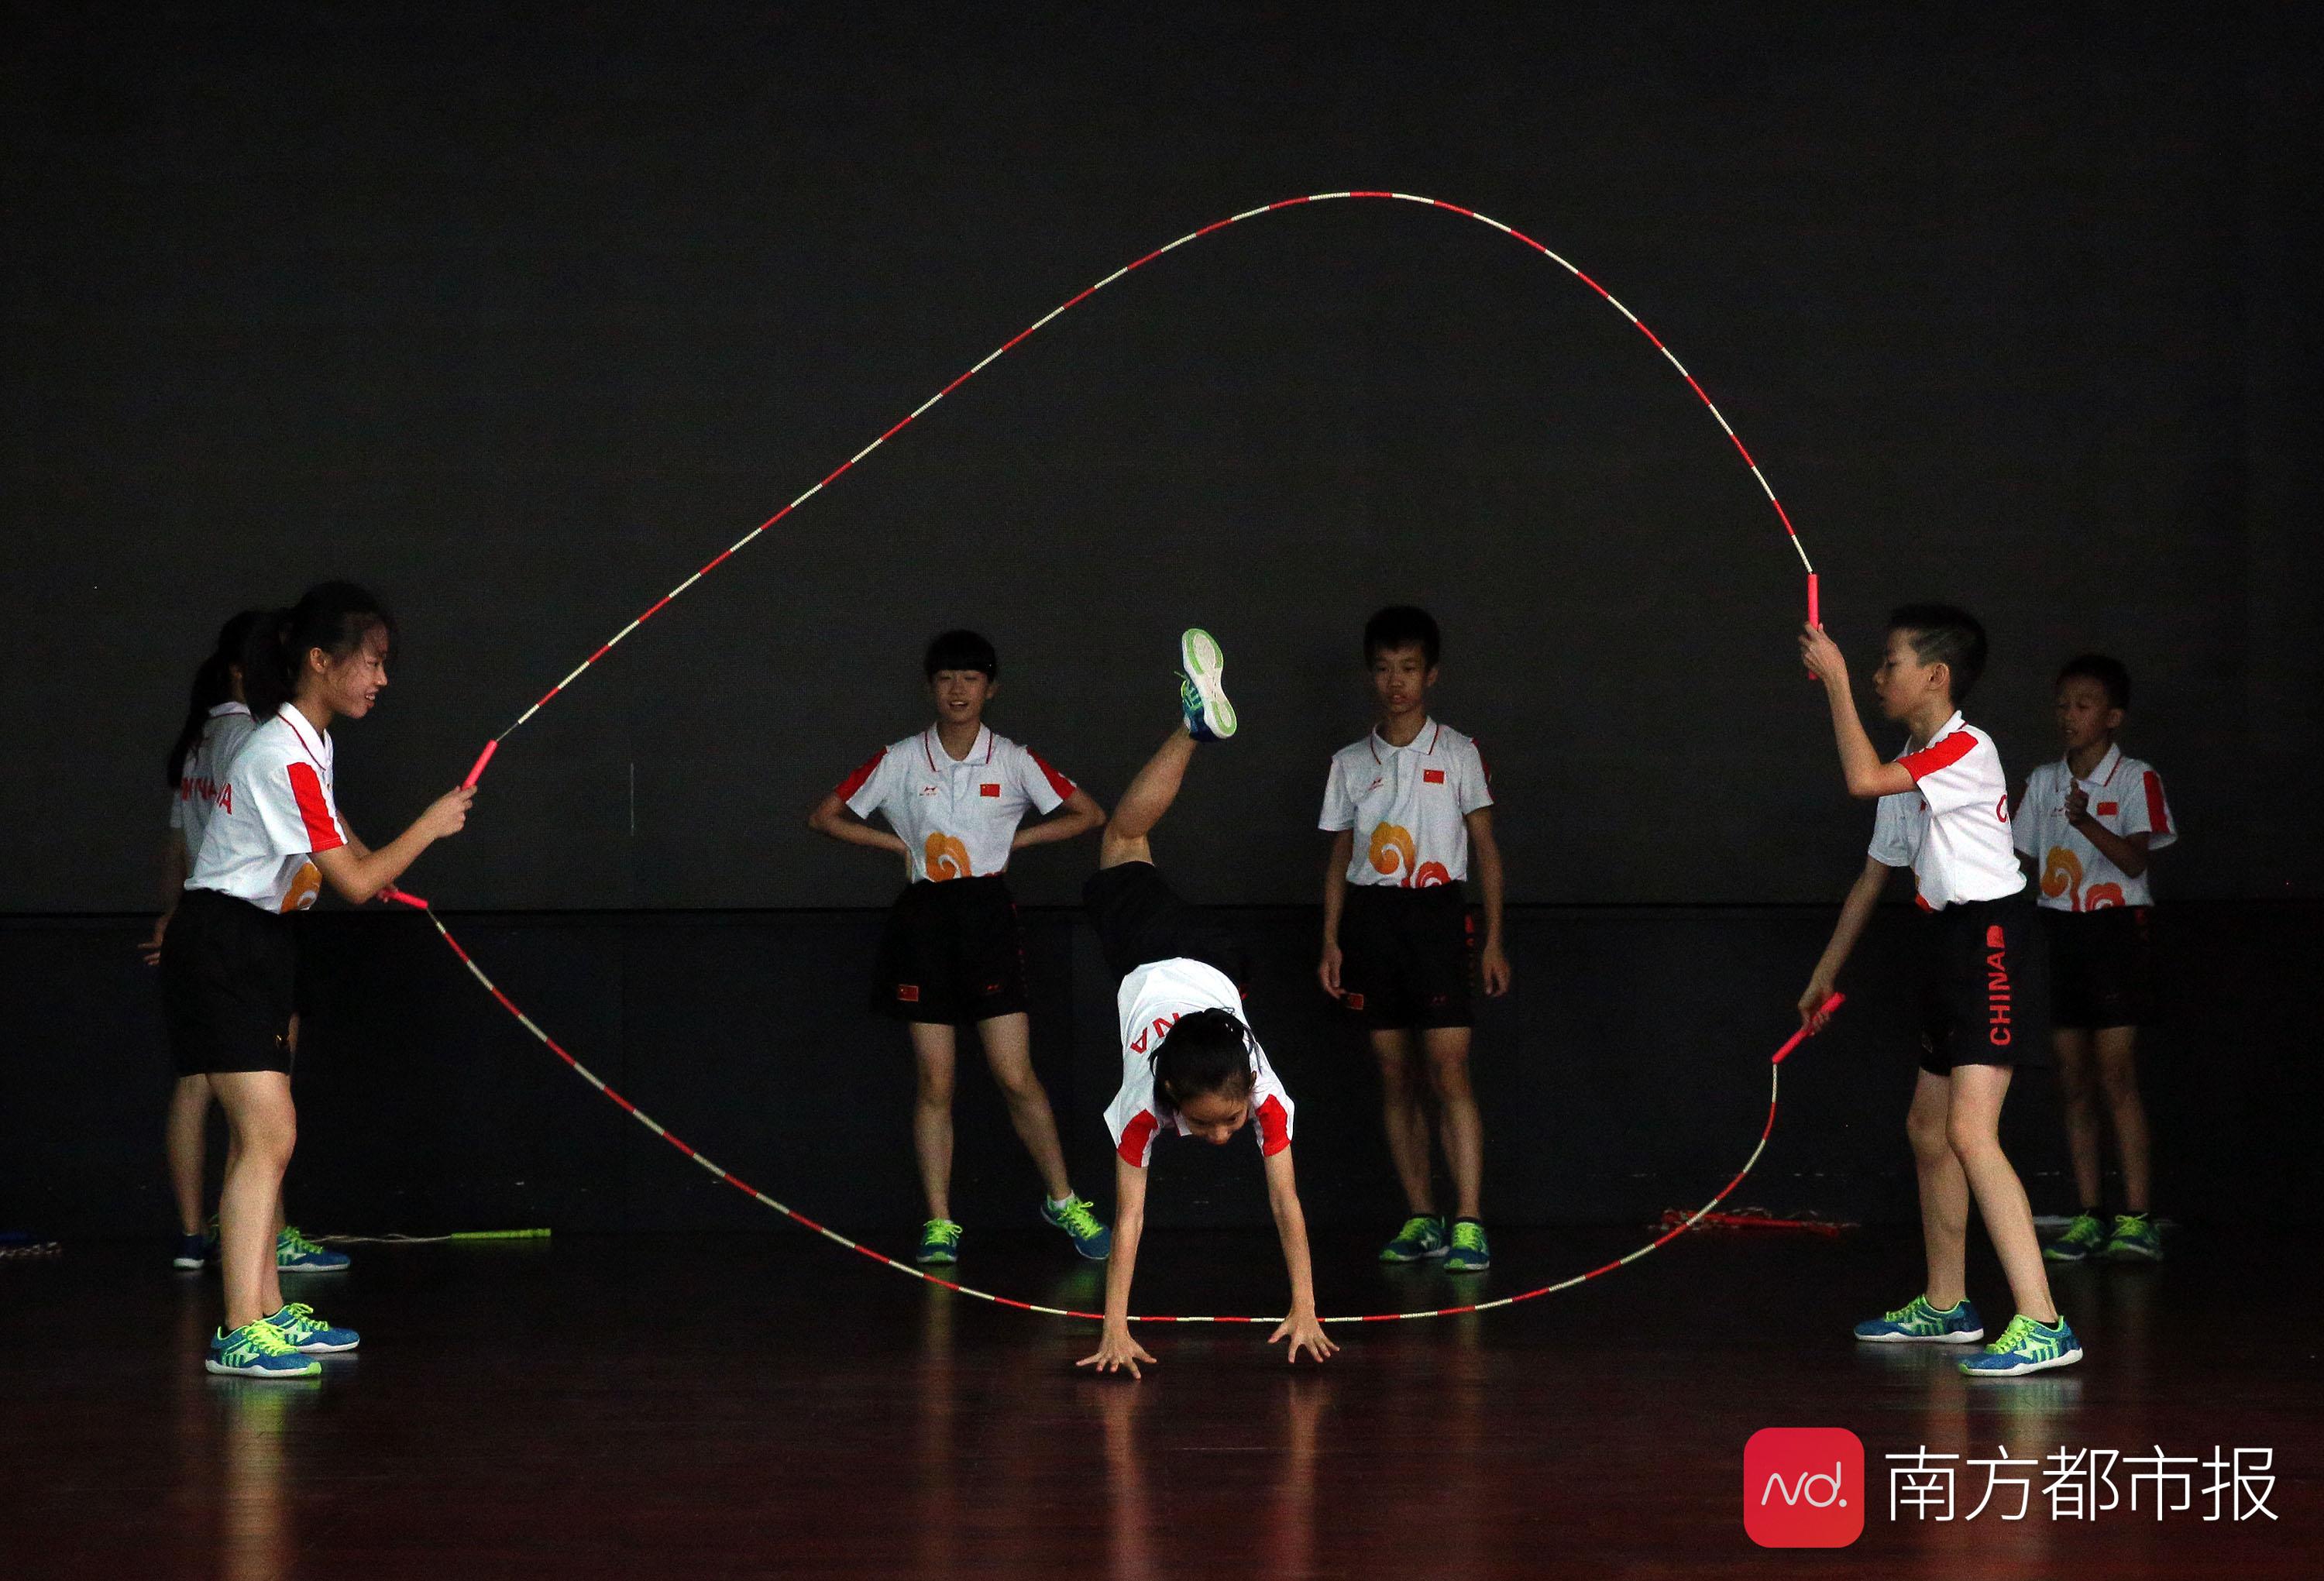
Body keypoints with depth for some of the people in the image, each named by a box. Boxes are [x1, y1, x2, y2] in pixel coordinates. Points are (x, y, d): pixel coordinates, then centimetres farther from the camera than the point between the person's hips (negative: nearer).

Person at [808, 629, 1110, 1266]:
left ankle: (1063, 1201, 10)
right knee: (934, 1083, 2)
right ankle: (939, 1224, 7)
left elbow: (1087, 814, 8)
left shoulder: (1013, 760, 2)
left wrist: (1012, 839, 2)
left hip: (988, 915, -1)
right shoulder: (898, 761, 3)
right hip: (924, 920, 1)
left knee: (1016, 1076, -5)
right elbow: (825, 817, 9)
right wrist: (902, 844, 1)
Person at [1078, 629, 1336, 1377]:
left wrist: (1305, 1313, -38)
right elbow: (1129, 1218, -41)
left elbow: (1287, 1202, -36)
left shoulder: (1262, 1089, -40)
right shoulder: (1143, 1101, -42)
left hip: (1208, 960, 0)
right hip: (1148, 956, 0)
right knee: (1123, 842, 26)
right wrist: (1115, 1331, -45)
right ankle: (1196, 721, 33)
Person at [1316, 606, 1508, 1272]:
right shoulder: (1350, 763, 11)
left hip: (1436, 912, -3)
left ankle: (1468, 1226, -14)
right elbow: (1339, 856, 15)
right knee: (1394, 1074, 4)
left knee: (1449, 1071, -12)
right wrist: (1331, 940, 5)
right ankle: (1421, 1219, 10)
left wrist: (1494, 941, -1)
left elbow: (1486, 849, 5)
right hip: (1370, 918, 3)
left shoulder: (1459, 754, 3)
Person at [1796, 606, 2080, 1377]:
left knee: (1970, 1130, -20)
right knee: (1927, 1126, 18)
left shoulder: (1967, 751, -15)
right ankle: (1946, 1305, 32)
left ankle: (2042, 1322, -25)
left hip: (1993, 942, -10)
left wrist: (1834, 680, -19)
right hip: (1949, 948, 10)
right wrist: (1825, 973, 27)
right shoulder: (1911, 769, 15)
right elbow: (1874, 875, 23)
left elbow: (1862, 780, -29)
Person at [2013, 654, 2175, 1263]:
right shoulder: (2043, 782, 12)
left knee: (2116, 1075, -11)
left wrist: (2088, 823, -32)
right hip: (2061, 932, 5)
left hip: (2118, 928, -5)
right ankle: (2089, 1217, 9)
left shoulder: (2136, 780, -4)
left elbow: (2135, 858, -17)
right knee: (2074, 1080, 5)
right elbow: (2024, 859, 19)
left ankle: (2137, 1218, -11)